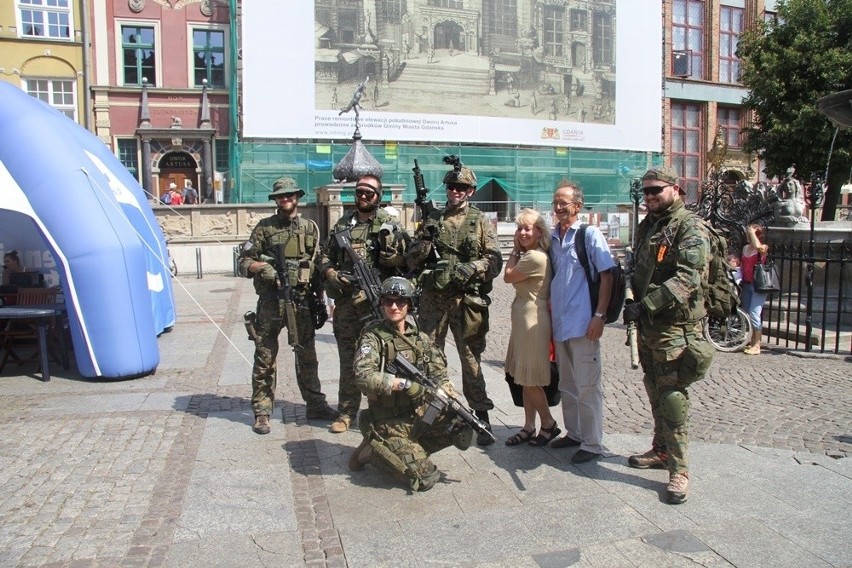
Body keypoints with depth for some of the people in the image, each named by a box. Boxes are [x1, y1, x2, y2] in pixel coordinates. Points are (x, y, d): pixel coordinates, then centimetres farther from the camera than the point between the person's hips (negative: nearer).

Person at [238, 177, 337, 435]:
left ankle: (315, 405, 24)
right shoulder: (264, 227, 2)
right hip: (270, 301, -2)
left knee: (307, 356, 12)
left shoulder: (310, 227, 9)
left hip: (301, 300, 2)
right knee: (265, 358, 2)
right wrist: (262, 266, -18)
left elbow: (319, 265, 10)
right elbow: (244, 262, 2)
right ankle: (262, 412, 12)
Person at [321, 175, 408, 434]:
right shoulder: (343, 224, 11)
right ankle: (346, 412, 20)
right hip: (347, 301, 3)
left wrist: (388, 243, -18)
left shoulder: (388, 225, 2)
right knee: (348, 356, 10)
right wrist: (331, 273, -4)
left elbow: (400, 263, -1)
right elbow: (326, 256, 15)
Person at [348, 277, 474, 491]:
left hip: (420, 417, 6)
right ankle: (374, 451, 5)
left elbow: (438, 371, 12)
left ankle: (408, 451, 8)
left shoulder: (420, 338, 5)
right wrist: (406, 384, -27)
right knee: (427, 479, -14)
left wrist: (444, 386, -10)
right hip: (390, 425, -6)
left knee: (463, 433, -5)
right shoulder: (373, 337, -12)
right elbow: (363, 377, -27)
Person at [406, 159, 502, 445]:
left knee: (471, 359, 2)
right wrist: (424, 243, -9)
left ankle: (481, 420, 11)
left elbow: (495, 260, 0)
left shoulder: (480, 221, 5)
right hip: (433, 299, 2)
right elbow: (412, 261, 11)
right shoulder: (432, 219, 10)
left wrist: (470, 269, -17)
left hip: (467, 300, -2)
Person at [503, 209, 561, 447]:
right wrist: (517, 250, 11)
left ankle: (549, 424, 18)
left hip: (533, 319, -10)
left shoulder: (535, 257, -19)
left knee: (530, 379, 0)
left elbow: (508, 276, -9)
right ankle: (529, 427, 22)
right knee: (525, 378, 13)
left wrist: (515, 251, -2)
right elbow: (512, 277, 13)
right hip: (523, 319, 10)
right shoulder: (528, 255, 13)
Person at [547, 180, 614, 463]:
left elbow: (607, 276, -8)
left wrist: (600, 315, -14)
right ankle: (573, 433, 31)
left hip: (583, 324, -7)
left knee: (587, 386, -1)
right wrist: (550, 308, 14)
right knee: (566, 384, 17)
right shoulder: (552, 238, 11)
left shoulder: (590, 234, -6)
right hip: (559, 323, 7)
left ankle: (593, 443, 10)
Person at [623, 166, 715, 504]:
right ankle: (661, 451, 32)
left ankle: (679, 469, 3)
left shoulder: (690, 228, -11)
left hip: (675, 326, -8)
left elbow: (686, 279, -23)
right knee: (655, 392, 17)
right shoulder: (647, 226, 15)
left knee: (672, 397, -7)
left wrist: (646, 305, -27)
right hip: (648, 325, 8)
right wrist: (635, 305, 10)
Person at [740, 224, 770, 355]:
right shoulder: (745, 248, 12)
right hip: (746, 284, 7)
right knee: (746, 314, 10)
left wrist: (752, 231, -19)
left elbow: (757, 246, -31)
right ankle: (750, 342, 21)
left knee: (754, 314, -13)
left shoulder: (763, 248, -6)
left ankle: (756, 346, -8)